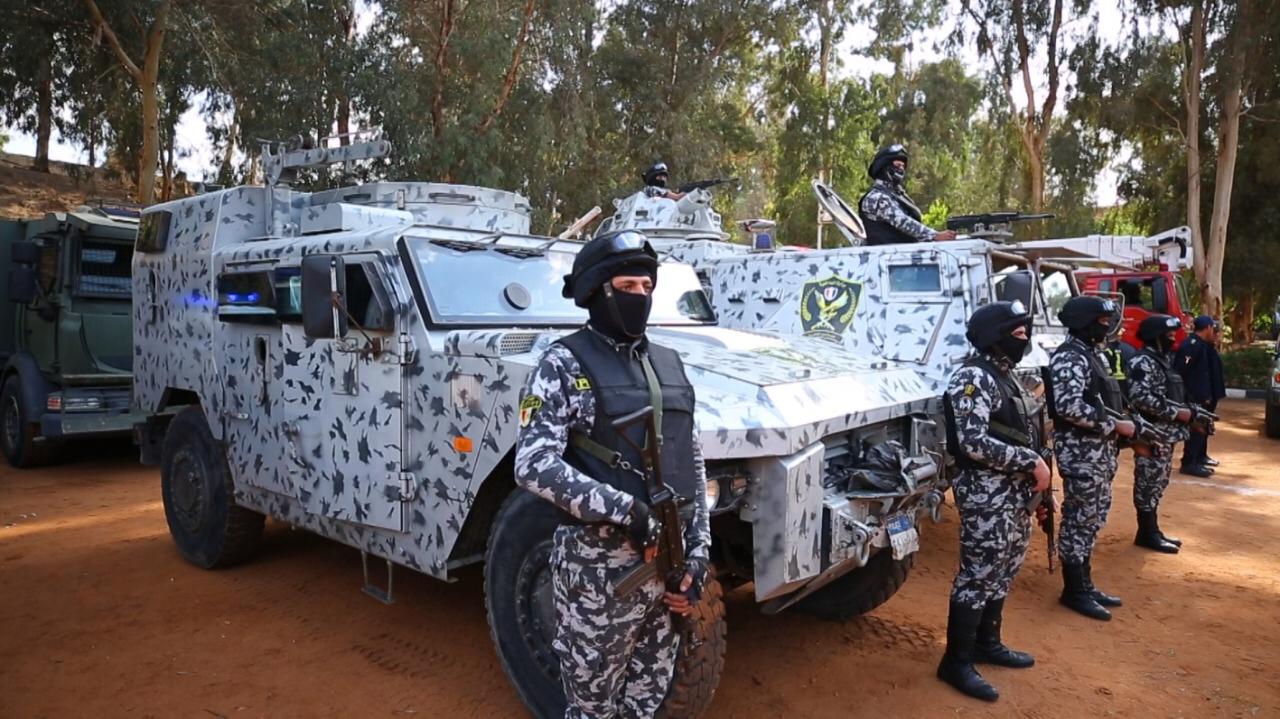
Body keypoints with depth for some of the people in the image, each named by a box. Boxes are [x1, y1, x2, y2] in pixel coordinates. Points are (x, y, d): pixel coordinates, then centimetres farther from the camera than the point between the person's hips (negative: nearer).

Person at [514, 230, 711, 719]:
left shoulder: (669, 366, 9)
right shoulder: (563, 364, -10)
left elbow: (692, 467, 12)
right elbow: (533, 468, -19)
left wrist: (697, 554, 5)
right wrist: (625, 509, -23)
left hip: (666, 562, 6)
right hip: (598, 566, -6)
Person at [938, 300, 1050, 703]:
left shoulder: (1005, 375, 13)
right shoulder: (973, 378, -17)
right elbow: (973, 443, -25)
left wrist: (1036, 470, 9)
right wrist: (1032, 462, -19)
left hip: (1015, 493, 10)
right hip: (986, 495, -10)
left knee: (1003, 572, 18)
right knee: (978, 576, -3)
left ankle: (987, 643, 34)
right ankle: (956, 663, 8)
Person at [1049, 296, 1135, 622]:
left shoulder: (1090, 354, 16)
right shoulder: (1069, 357, -16)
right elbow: (1070, 407, -26)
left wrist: (1127, 431, 15)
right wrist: (1115, 425, -20)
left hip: (1099, 451, 10)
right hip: (1081, 451, -10)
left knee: (1091, 519, 15)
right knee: (1079, 520, -2)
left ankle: (1085, 584, 25)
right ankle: (1074, 591, 8)